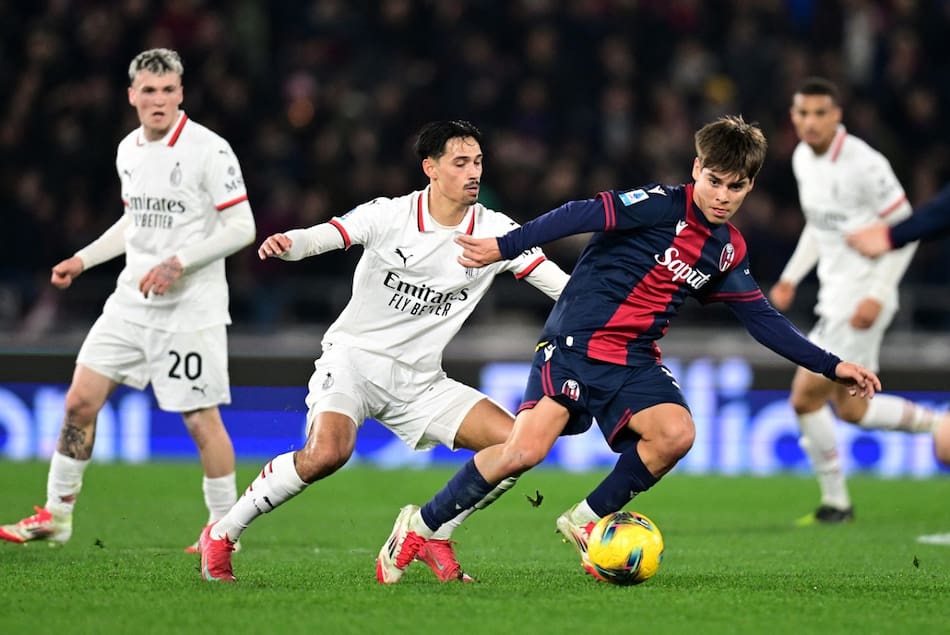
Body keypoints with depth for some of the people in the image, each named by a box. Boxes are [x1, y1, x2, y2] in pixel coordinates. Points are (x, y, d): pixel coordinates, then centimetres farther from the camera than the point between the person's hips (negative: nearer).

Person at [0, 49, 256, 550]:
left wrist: (178, 263, -20)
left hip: (190, 308, -7)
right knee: (80, 400, 3)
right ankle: (56, 515, 14)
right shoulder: (128, 150, 9)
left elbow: (241, 227, -13)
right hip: (130, 302, 7)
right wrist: (83, 259, 18)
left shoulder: (209, 150, -12)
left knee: (200, 418, -4)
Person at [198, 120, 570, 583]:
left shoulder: (494, 230, -1)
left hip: (419, 383, 5)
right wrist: (285, 243, -42)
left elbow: (559, 283, -3)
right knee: (326, 454, -32)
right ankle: (221, 535, -13)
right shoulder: (389, 216, -9)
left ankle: (433, 535, 8)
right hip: (354, 358, -4)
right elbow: (322, 237, -19)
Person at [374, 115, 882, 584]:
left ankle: (585, 522, -3)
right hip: (577, 341, -6)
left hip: (635, 361, 6)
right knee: (526, 450, -22)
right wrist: (503, 246, -26)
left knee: (676, 433, -23)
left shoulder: (728, 251, 11)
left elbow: (763, 321, 18)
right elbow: (580, 215, -16)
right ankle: (420, 525, -2)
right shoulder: (662, 206, -10)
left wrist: (831, 366, 15)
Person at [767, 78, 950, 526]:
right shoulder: (803, 158, 8)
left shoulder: (864, 164, -19)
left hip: (861, 299, -9)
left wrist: (878, 295, -20)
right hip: (833, 295, 9)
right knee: (849, 408, 11)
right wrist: (791, 277, 14)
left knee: (806, 397, -8)